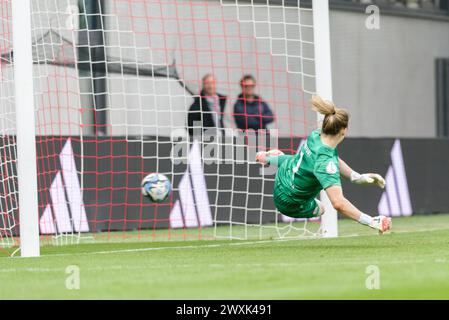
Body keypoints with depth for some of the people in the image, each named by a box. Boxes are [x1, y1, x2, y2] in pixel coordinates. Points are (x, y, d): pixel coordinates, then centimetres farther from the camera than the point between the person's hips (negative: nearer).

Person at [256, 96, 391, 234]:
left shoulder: (316, 135, -16)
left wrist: (357, 177, -3)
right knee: (319, 209, 28)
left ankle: (270, 158, 59)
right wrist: (370, 222, -50)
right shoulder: (325, 161, -41)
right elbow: (338, 203, -48)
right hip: (291, 204, -6)